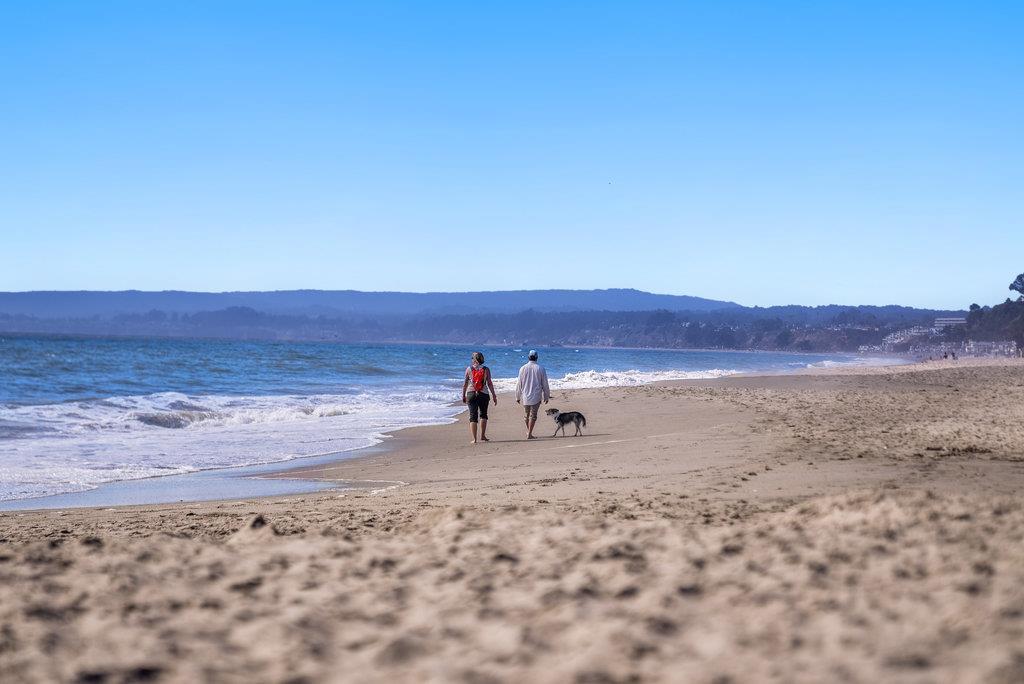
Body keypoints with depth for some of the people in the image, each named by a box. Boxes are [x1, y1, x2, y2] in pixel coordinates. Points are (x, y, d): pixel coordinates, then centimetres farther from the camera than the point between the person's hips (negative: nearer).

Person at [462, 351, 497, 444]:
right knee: (483, 415, 18)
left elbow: (465, 383, 2)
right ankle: (482, 436, 12)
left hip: (471, 394, 0)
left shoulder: (469, 369, 0)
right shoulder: (486, 369, -1)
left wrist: (463, 395, 11)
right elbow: (489, 384, -3)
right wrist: (494, 396, 2)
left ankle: (474, 439, -3)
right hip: (483, 394, 0)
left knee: (473, 416, 2)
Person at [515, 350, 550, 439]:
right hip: (536, 396, -2)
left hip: (525, 396, 2)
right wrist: (546, 396, 11)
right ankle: (529, 434, -4)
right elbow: (545, 384, 1)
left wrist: (518, 397, 11)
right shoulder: (540, 368, -4)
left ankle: (528, 431, 32)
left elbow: (519, 384, 3)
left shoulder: (523, 368, -1)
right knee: (533, 415, 0)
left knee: (526, 415, 17)